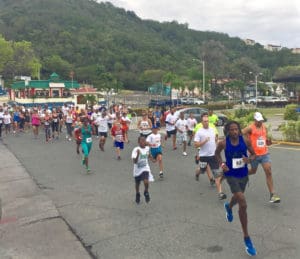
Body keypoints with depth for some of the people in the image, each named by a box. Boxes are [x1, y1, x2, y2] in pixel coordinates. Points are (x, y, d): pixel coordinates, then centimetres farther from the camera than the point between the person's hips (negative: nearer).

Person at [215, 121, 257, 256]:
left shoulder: (245, 141, -11)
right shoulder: (223, 143, -14)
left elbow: (254, 154, 2)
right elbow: (217, 153, 6)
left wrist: (249, 159, -21)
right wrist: (221, 164, -11)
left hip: (243, 175, 4)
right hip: (231, 175, -4)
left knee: (238, 198, 29)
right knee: (243, 205, -15)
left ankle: (228, 207, 69)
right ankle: (247, 239, -2)